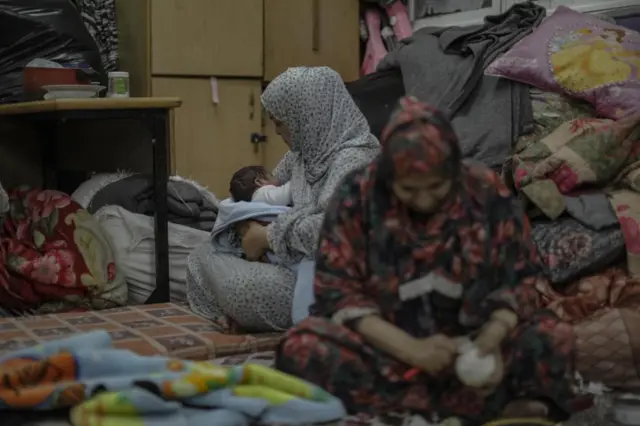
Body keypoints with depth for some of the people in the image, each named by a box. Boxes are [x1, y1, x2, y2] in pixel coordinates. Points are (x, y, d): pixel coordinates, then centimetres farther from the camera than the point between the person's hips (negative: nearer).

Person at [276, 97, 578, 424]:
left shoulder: (489, 195, -8)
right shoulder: (356, 197, -12)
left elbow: (521, 281, -3)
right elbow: (337, 291, -13)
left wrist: (491, 338, -24)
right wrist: (410, 348, -27)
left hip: (468, 344, 1)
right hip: (384, 347, 0)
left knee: (554, 339, -23)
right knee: (302, 348, -31)